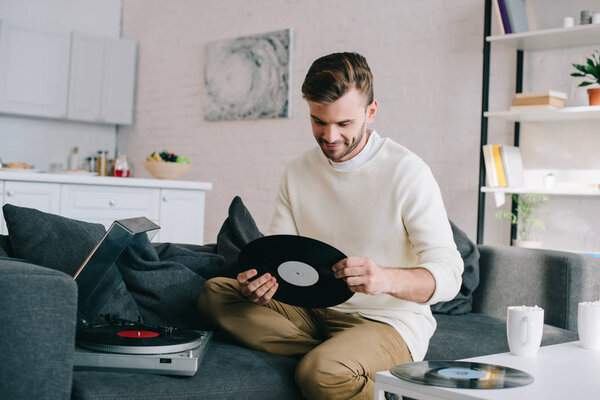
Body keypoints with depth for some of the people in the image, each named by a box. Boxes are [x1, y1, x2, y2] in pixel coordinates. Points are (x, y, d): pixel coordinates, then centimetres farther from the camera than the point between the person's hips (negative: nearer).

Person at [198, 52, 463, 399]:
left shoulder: (408, 172, -11)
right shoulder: (297, 173, 6)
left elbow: (448, 274, -15)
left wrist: (387, 279, -36)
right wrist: (259, 281, -19)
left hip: (390, 321, -6)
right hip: (316, 312, 7)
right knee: (215, 292, -11)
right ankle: (331, 353, -15)